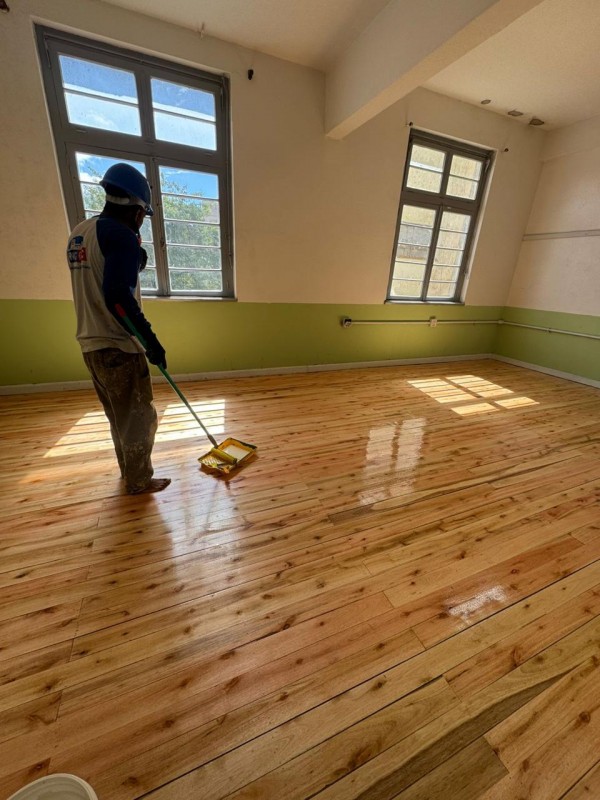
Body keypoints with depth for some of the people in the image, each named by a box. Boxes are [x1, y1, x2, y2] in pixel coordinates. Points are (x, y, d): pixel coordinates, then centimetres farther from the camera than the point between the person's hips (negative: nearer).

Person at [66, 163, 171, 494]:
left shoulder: (79, 232, 17)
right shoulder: (120, 235, -13)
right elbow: (118, 295, -24)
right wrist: (151, 339, -21)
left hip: (91, 343, 9)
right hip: (117, 346, -9)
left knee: (118, 416, 21)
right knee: (139, 417, 5)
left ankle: (129, 471, 38)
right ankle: (139, 480, 20)